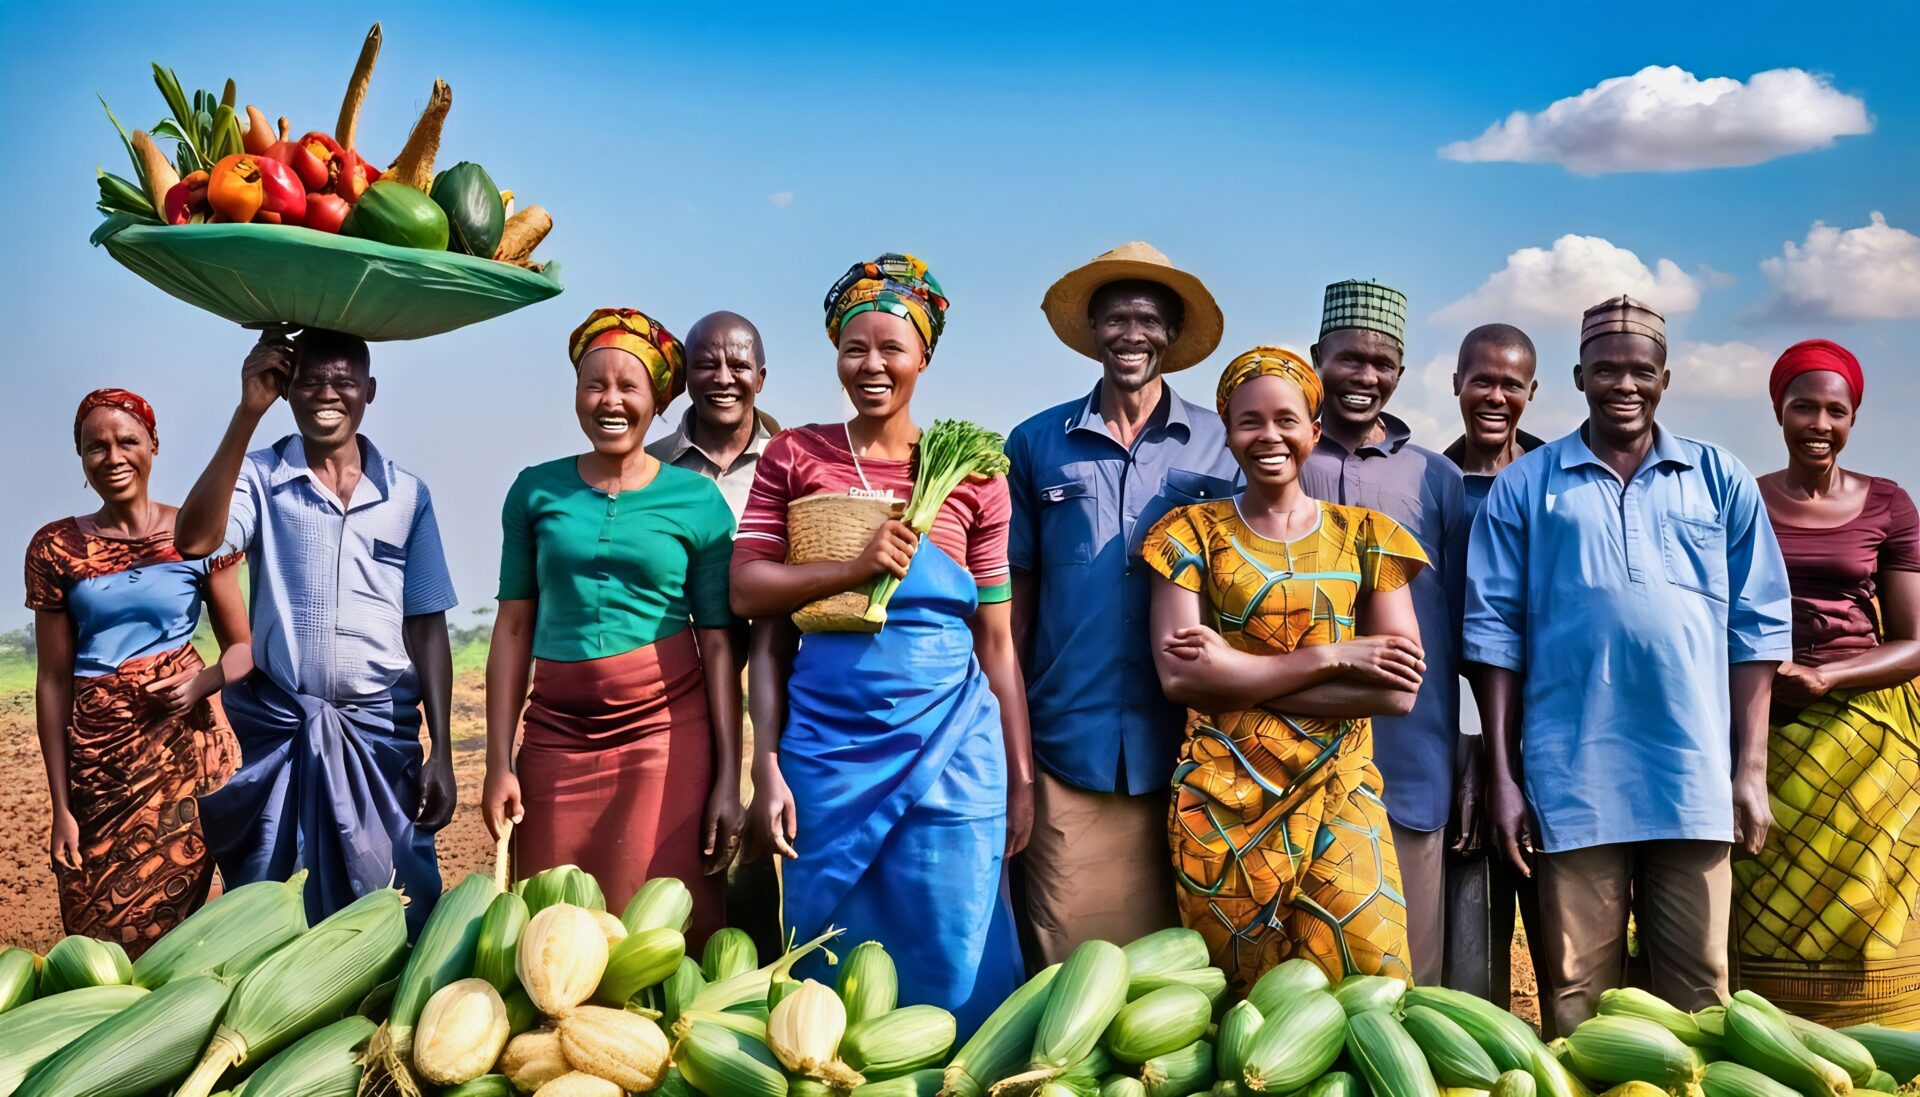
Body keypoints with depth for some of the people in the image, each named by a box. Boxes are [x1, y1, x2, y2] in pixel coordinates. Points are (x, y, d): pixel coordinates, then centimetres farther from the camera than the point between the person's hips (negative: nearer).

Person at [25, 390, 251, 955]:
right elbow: (53, 679, 3)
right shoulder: (55, 546, 4)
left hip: (183, 743, -1)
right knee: (94, 942, 5)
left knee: (172, 925, -1)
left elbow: (244, 647, 5)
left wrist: (202, 682, -17)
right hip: (95, 756, 2)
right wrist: (61, 805, 0)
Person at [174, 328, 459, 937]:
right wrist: (248, 411, -19)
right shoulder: (260, 477, 2)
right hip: (273, 733, -1)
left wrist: (441, 751, 0)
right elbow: (194, 540, -18)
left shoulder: (406, 493, 6)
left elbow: (427, 625, 6)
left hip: (380, 735, 1)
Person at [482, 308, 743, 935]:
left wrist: (728, 780, -5)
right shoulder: (536, 491, 6)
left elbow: (719, 643, 0)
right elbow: (513, 628, 6)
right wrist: (499, 763, 1)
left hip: (667, 729, -1)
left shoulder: (698, 500, 1)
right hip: (558, 733, 2)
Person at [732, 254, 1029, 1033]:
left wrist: (1020, 778, 4)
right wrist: (856, 567, -17)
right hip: (825, 743, 1)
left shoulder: (972, 474, 4)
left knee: (951, 967, 4)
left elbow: (996, 639, 5)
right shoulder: (792, 457, 5)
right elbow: (748, 592, -3)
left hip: (949, 743, 0)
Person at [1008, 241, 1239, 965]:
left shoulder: (1220, 446, 5)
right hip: (1070, 745, 0)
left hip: (1183, 748, 0)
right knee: (1068, 960, 3)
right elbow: (1015, 601, 9)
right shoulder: (1038, 443, 6)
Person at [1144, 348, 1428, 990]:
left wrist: (1238, 673, -10)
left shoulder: (1367, 537, 7)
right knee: (1237, 1011, 6)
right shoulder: (1193, 532, 4)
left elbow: (1397, 692, -4)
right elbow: (1179, 674, -9)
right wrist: (1332, 657, -11)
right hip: (1223, 801, -1)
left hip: (1339, 797, 1)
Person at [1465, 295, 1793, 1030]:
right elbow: (1495, 633, 3)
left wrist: (1751, 769, 3)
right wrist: (1502, 777, -1)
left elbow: (1758, 629, 9)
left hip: (1695, 778, 1)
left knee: (1696, 994, 7)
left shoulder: (1720, 480, 9)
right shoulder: (1524, 486, 5)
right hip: (1572, 779, -1)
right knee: (1577, 991, 6)